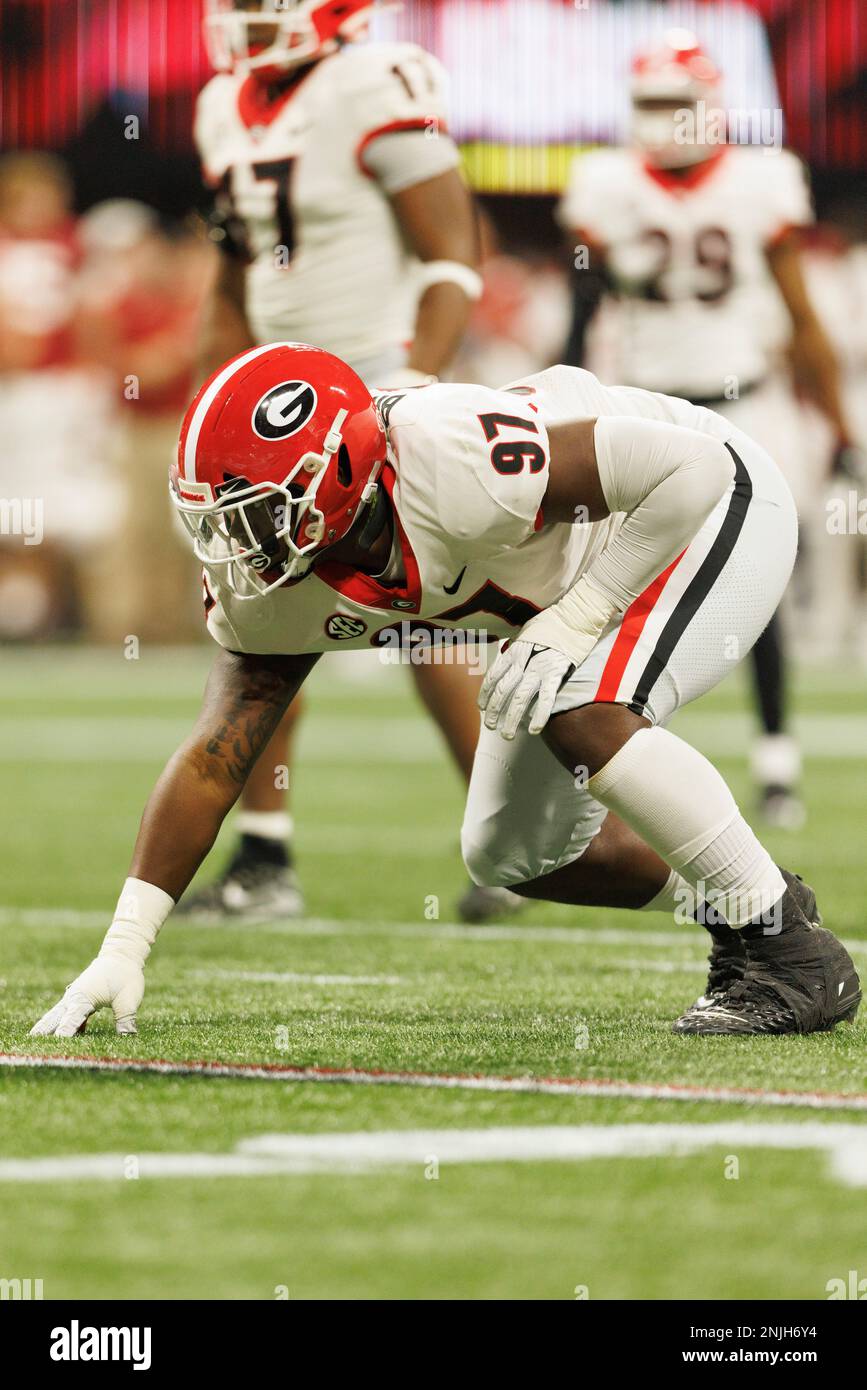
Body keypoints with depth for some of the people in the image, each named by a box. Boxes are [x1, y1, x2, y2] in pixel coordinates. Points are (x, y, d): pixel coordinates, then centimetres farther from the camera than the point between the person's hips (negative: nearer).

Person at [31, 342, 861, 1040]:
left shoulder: (451, 465, -40)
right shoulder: (276, 578, -16)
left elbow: (692, 470, -34)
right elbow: (214, 758, -11)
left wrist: (574, 623, -33)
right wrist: (122, 952, -17)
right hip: (580, 571, 8)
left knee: (583, 718, -31)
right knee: (513, 854, 6)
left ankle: (791, 953, -18)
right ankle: (746, 903, 25)